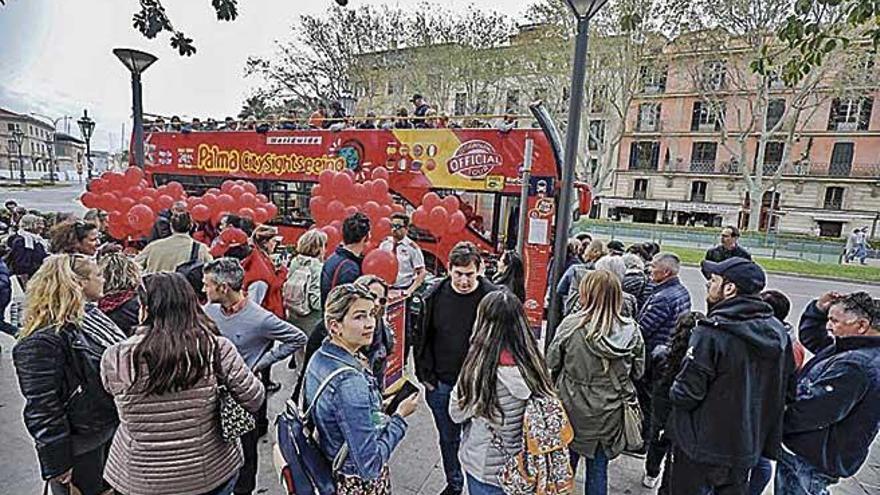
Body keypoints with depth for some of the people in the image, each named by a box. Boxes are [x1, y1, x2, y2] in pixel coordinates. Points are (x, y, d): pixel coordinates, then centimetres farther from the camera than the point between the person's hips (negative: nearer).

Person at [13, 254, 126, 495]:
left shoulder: (92, 316, 3)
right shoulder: (41, 342, -24)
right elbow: (41, 409, -22)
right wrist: (57, 464, -17)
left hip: (112, 433, 8)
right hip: (81, 453, -8)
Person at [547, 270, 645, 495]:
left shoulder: (571, 325, -20)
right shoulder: (631, 330, -12)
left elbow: (551, 363, -8)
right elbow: (637, 371, 1)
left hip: (572, 411, -2)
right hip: (609, 415, 2)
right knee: (598, 470, 19)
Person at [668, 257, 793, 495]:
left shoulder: (711, 332, -26)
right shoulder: (777, 331, -3)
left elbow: (686, 394, -25)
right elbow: (784, 387, 5)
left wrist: (674, 392, -3)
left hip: (703, 448, -6)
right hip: (747, 446, 7)